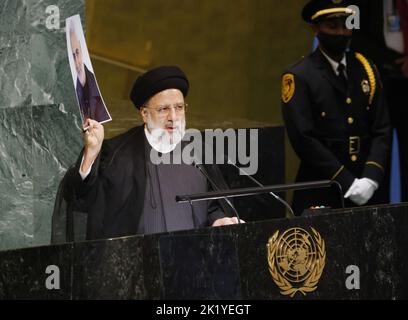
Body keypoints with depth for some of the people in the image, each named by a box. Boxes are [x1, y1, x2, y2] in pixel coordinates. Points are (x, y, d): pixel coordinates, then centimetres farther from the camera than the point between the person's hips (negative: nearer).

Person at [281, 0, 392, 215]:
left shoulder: (366, 70, 9)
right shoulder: (299, 77, -6)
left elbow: (382, 131, 7)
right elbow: (304, 139, -12)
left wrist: (371, 179, -9)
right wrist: (347, 184, -15)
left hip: (368, 191, 4)